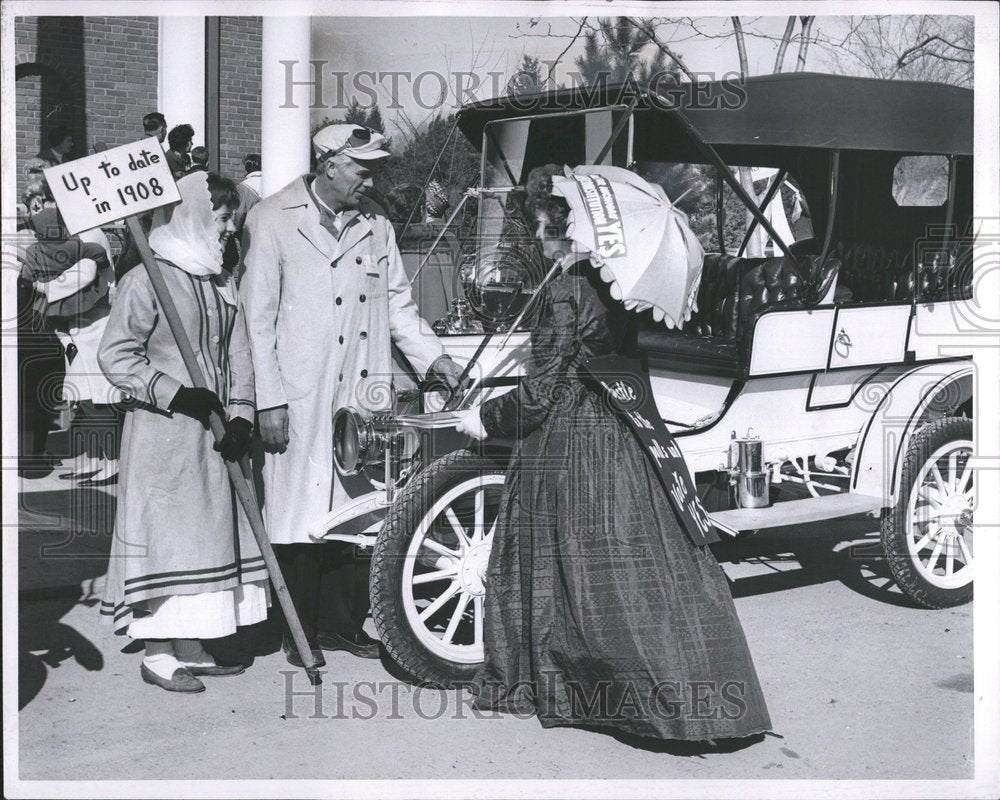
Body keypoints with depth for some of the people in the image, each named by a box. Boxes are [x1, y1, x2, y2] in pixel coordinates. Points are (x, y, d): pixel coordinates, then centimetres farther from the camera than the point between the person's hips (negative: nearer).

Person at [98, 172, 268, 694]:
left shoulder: (223, 284, 13)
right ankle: (157, 654, 6)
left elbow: (239, 357, 10)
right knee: (165, 536, -4)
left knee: (211, 531, 11)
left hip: (213, 434, 8)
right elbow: (115, 356, -12)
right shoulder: (147, 280, -10)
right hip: (162, 434, -7)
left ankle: (191, 648, 22)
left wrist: (240, 417, -3)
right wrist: (175, 394, -18)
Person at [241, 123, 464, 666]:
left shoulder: (374, 223, 12)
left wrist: (433, 357, 7)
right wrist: (269, 400, -9)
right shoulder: (272, 221, -3)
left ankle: (345, 622, 21)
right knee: (301, 512, 1)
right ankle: (301, 632, 14)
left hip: (362, 396, 5)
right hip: (301, 397, -5)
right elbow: (257, 319, -5)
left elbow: (397, 301, 19)